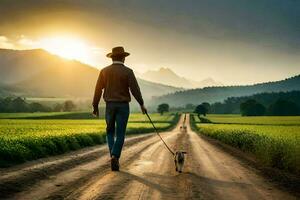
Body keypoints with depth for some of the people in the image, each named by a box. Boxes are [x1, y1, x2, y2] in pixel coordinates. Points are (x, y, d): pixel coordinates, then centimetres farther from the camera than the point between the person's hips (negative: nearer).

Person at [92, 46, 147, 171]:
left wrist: (95, 106, 9)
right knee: (120, 134, 2)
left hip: (110, 105, 2)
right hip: (123, 106, -2)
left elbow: (98, 90, 2)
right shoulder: (128, 72, -6)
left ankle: (113, 155, 6)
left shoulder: (104, 71, 1)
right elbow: (135, 89, -10)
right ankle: (115, 157, -12)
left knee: (110, 131, 19)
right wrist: (142, 104, 1)